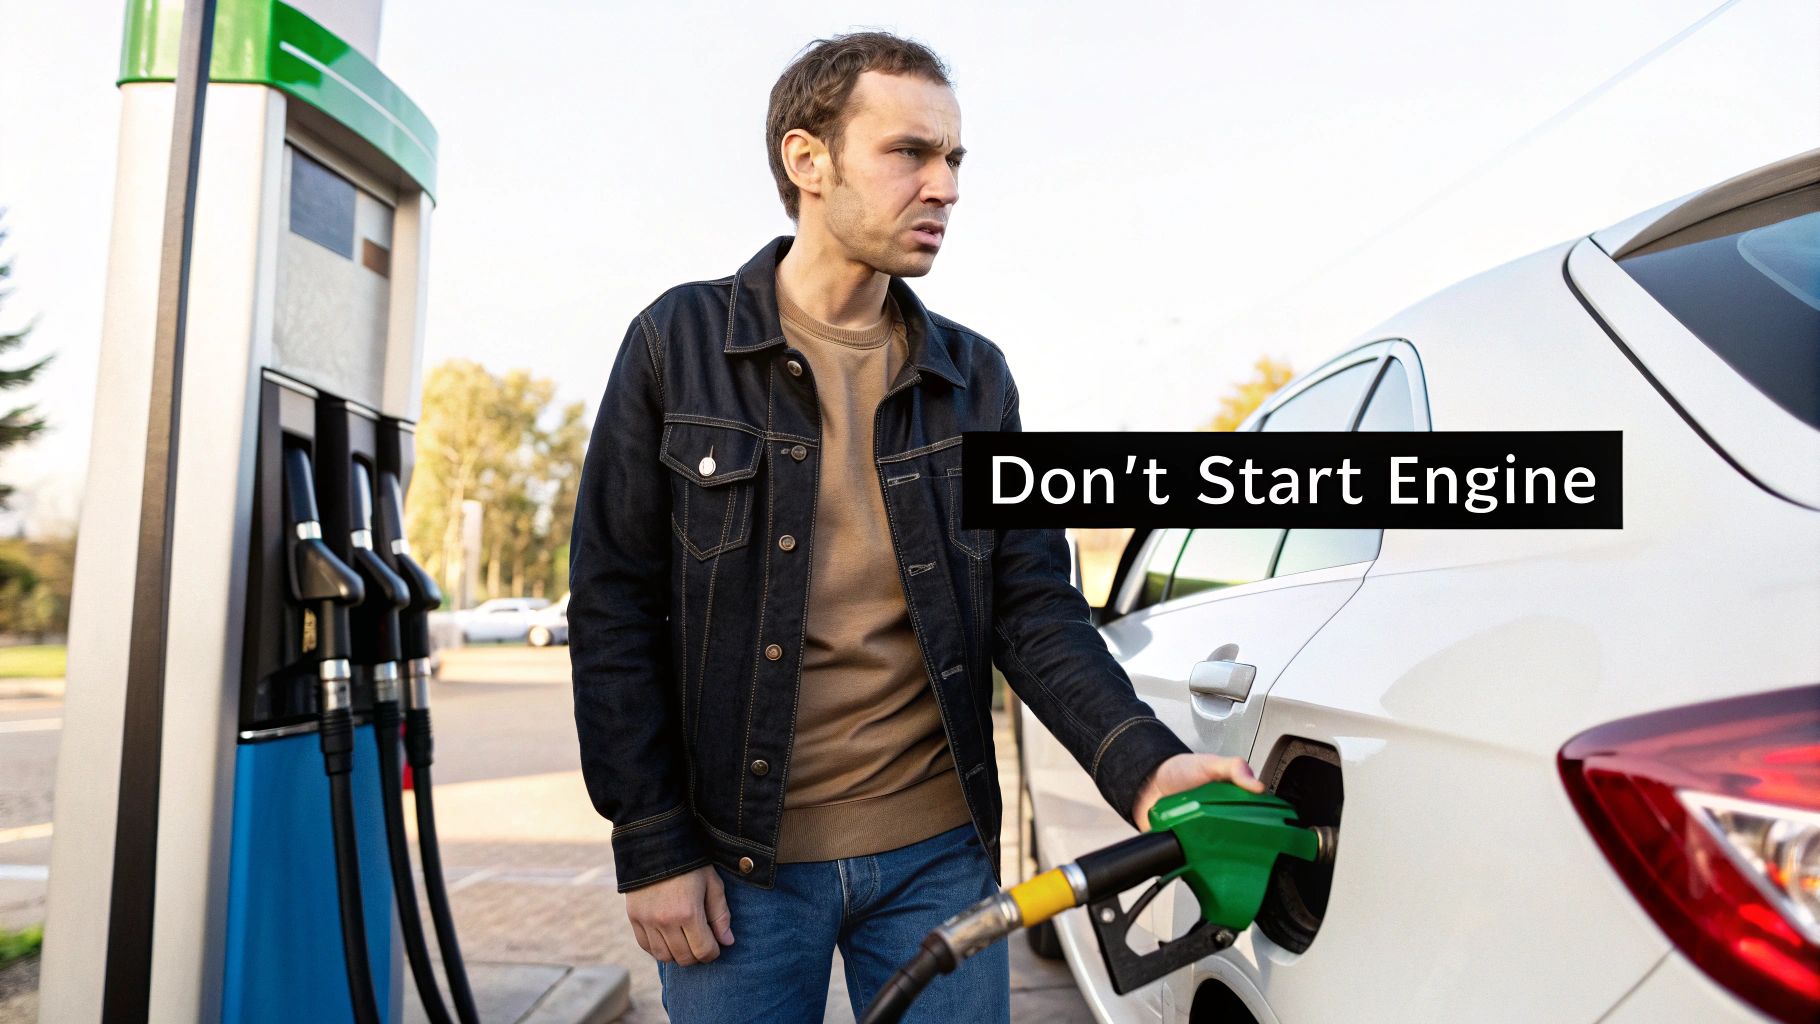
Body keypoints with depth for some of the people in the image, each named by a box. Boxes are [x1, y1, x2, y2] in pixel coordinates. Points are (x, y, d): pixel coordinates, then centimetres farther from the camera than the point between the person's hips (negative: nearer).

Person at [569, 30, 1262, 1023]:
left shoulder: (976, 375, 5)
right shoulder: (680, 343, -4)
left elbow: (1032, 601, 1)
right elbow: (613, 606, -4)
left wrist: (1143, 763, -15)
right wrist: (651, 848, -7)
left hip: (939, 854, 3)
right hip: (739, 862, -2)